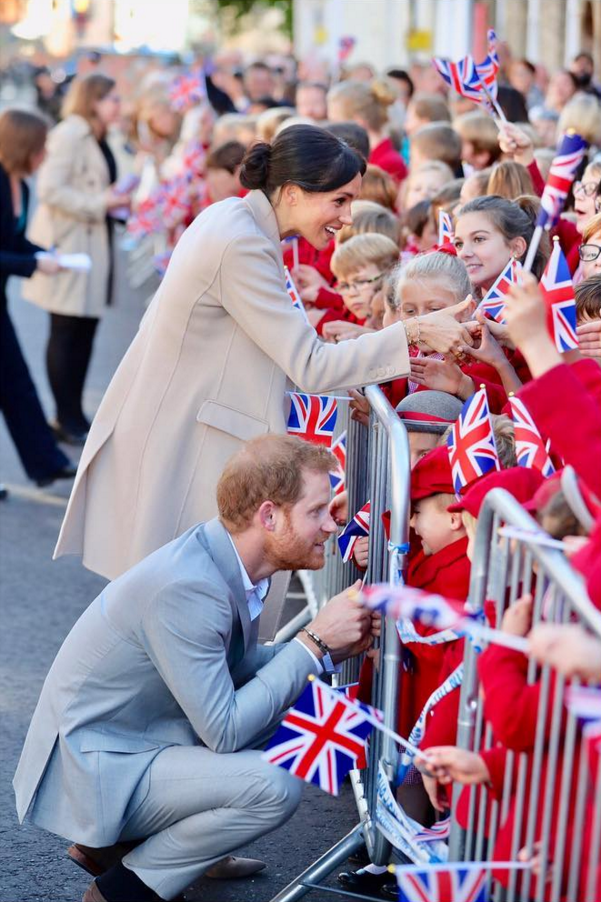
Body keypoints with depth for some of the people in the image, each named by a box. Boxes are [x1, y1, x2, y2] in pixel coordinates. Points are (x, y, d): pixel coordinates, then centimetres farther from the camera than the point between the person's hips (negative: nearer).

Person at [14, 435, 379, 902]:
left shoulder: (226, 558, -2)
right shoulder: (186, 587, -28)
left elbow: (239, 666, 12)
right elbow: (225, 732, -26)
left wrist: (336, 647, -2)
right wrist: (314, 641, -20)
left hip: (138, 738, 10)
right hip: (93, 771, -10)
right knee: (275, 786, -23)